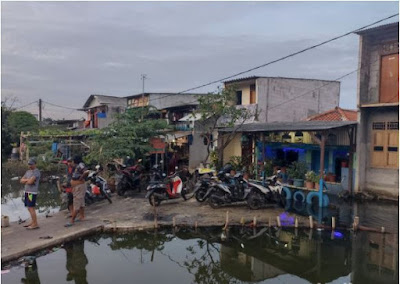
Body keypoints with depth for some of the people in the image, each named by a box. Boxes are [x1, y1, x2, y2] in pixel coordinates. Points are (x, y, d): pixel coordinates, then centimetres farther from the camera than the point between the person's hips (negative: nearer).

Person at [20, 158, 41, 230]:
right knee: (30, 208, 12)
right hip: (27, 191, 9)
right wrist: (27, 180, -7)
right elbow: (21, 180, 11)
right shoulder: (28, 171, 17)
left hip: (32, 192, -9)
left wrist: (25, 181, 1)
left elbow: (30, 182, -19)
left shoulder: (36, 172, -10)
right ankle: (33, 222, 20)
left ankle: (35, 224, -7)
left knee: (31, 208, -10)